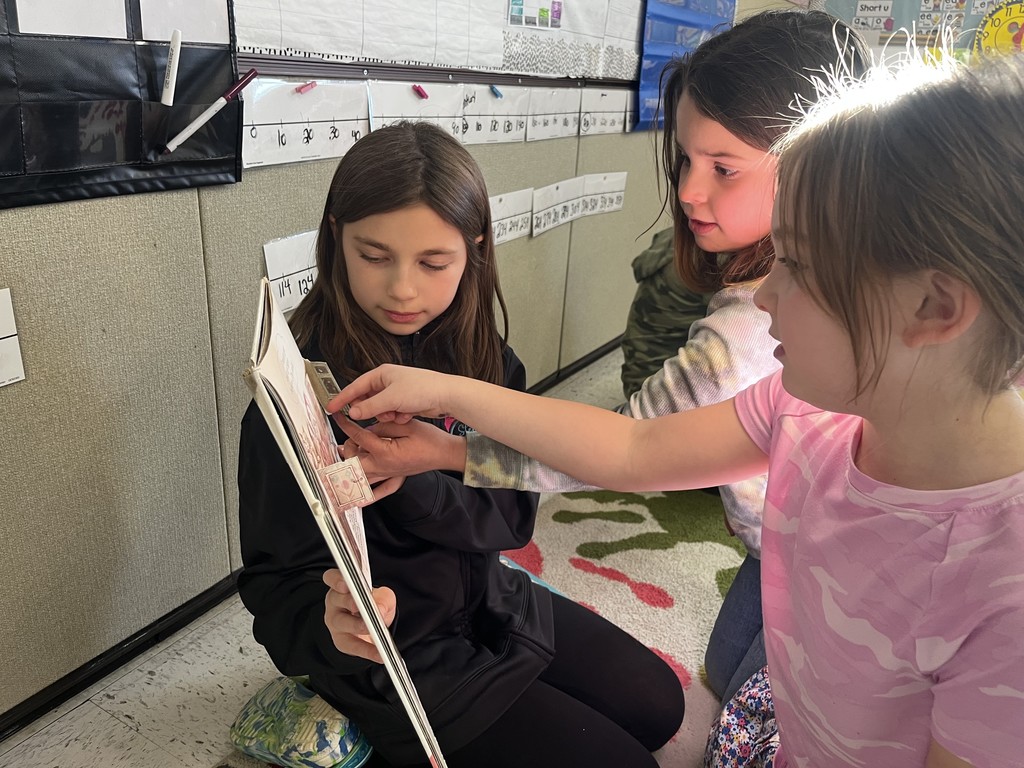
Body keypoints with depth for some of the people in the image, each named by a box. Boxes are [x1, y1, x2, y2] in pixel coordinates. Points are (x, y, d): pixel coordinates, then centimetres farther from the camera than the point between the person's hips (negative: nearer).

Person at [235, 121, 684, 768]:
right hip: (395, 655, -6)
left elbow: (514, 514, -11)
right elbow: (278, 582, -19)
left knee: (658, 706, 17)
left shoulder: (480, 353, -8)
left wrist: (414, 484, -30)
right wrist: (329, 628, -42)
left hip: (490, 603, 6)